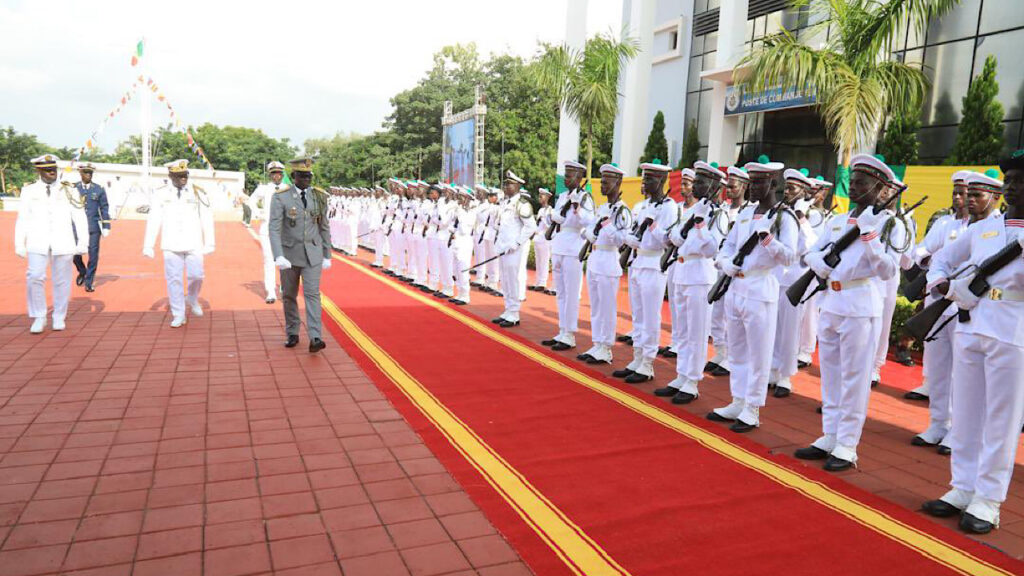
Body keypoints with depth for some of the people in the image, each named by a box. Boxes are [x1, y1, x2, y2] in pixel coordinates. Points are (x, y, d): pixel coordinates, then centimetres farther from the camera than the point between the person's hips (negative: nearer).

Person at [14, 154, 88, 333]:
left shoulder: (68, 191, 5)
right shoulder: (29, 191, 6)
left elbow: (80, 218, 4)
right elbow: (22, 219, 8)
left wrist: (83, 242, -2)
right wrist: (19, 244, 5)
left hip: (63, 244, 0)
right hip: (37, 244, 0)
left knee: (61, 281, 4)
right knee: (34, 277, -11)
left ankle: (59, 317, 17)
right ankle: (39, 317, 3)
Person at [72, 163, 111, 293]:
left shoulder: (99, 189, 5)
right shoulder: (74, 189, 5)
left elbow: (104, 208, 5)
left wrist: (106, 227, 0)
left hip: (94, 227, -1)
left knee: (93, 255, -1)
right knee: (75, 253, -2)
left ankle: (89, 282, 9)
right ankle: (82, 272, 28)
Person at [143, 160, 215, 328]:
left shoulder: (198, 193, 1)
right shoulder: (161, 194, 2)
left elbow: (207, 219, 4)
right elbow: (153, 221, 3)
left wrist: (209, 243, 2)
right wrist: (148, 245, 1)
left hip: (193, 244, 0)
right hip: (171, 245, 0)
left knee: (196, 275, -6)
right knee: (174, 279, 2)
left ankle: (192, 299, 27)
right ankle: (178, 315, 13)